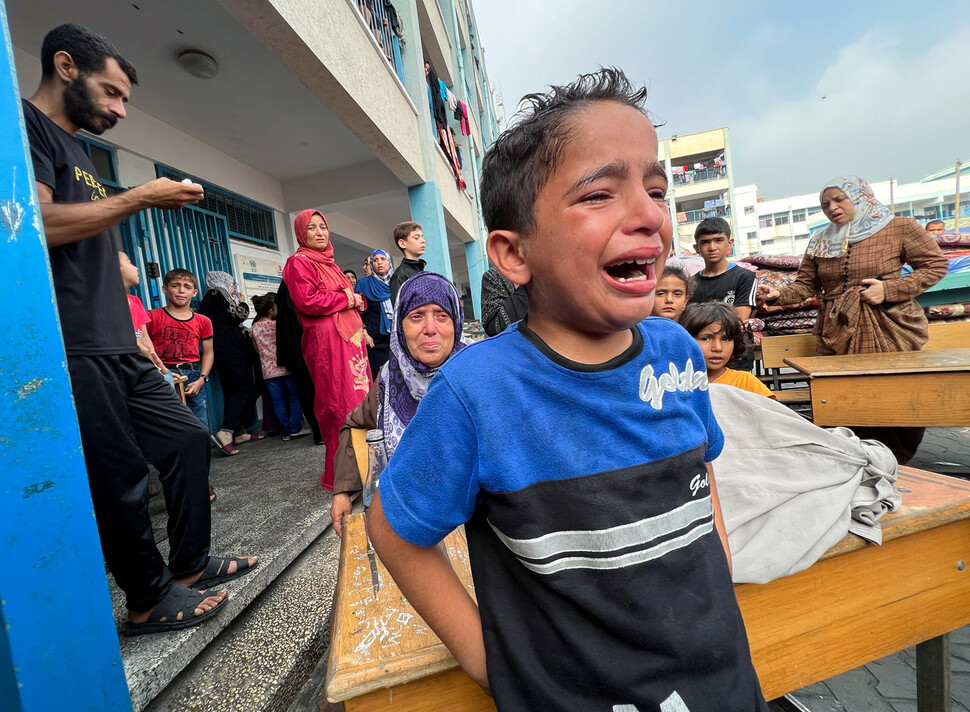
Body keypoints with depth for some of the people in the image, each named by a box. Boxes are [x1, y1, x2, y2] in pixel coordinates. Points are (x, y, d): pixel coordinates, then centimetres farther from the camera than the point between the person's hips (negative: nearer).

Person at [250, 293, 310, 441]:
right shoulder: (277, 324, -9)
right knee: (295, 396, 6)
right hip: (285, 367, -4)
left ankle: (286, 431, 10)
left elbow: (257, 350, 14)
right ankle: (295, 428, 4)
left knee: (278, 401, 6)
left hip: (269, 371, 4)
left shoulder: (254, 328, 5)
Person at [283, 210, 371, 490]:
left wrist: (357, 299, 5)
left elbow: (352, 299, 29)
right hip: (326, 340, -9)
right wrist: (347, 299, -7)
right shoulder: (299, 262, -1)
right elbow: (308, 301, -16)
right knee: (341, 406, -9)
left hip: (349, 338, 9)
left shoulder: (329, 264, 25)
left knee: (359, 399, 9)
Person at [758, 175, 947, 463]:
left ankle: (897, 470, 23)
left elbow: (935, 265, 3)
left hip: (891, 332, -2)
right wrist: (779, 294, -13)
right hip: (838, 335, 2)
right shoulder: (819, 242, 10)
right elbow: (806, 285, 7)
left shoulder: (899, 229, 1)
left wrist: (889, 289, -12)